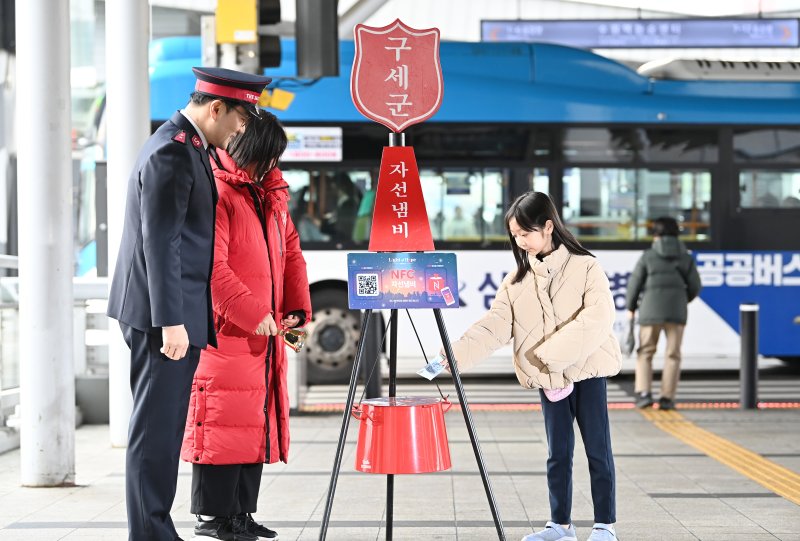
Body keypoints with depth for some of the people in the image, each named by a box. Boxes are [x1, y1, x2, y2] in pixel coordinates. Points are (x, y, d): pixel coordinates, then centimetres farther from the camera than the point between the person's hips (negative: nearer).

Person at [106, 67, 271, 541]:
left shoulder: (184, 145, 17)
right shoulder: (174, 152, -16)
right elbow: (161, 243, -21)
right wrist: (171, 321, -24)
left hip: (169, 313, 11)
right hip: (166, 314, -11)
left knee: (159, 426, 13)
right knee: (157, 428, -7)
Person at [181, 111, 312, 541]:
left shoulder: (272, 193, 16)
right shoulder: (216, 192, -12)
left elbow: (290, 251, 22)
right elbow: (211, 267, -19)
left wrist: (297, 307, 11)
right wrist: (252, 313, -19)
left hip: (265, 334, 9)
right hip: (227, 331, -9)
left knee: (255, 422, 12)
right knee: (224, 421, -6)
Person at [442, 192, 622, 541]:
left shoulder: (585, 268, -7)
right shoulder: (518, 280, 6)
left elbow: (598, 318, -19)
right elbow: (495, 325, -3)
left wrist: (554, 352, -24)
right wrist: (458, 353, -18)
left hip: (587, 371, -4)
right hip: (548, 379, 4)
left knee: (598, 450, 2)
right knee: (558, 453, 10)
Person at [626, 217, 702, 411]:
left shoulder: (648, 256, 0)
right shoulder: (686, 258, 7)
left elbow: (635, 283, 2)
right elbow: (695, 286, 8)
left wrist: (630, 308, 15)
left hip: (651, 310, -1)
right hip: (676, 310, 1)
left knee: (645, 353, 8)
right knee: (672, 355, 6)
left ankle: (643, 393, -5)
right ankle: (667, 398, 0)